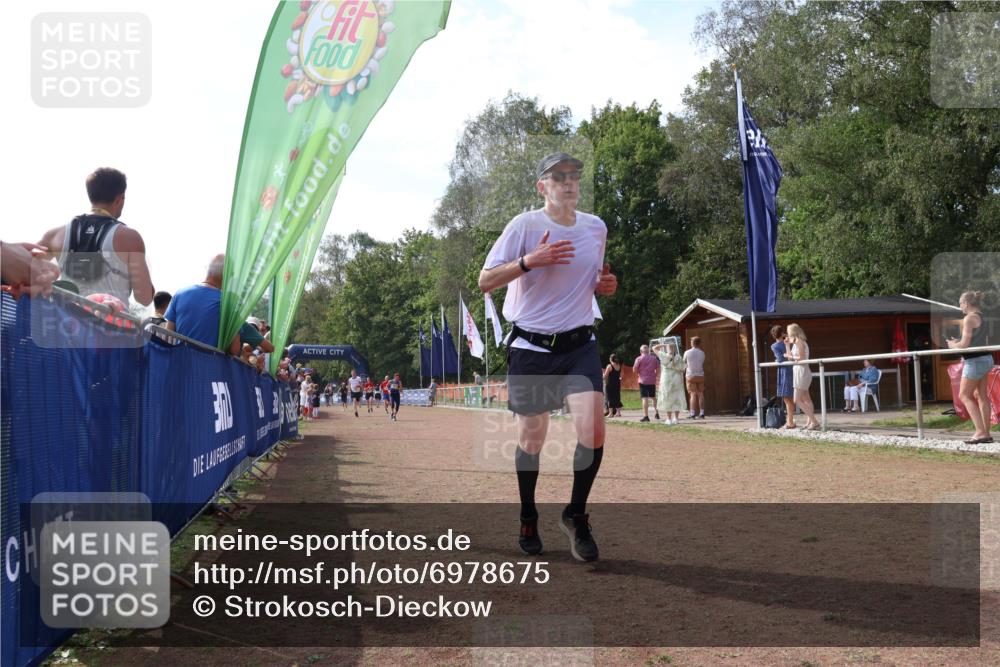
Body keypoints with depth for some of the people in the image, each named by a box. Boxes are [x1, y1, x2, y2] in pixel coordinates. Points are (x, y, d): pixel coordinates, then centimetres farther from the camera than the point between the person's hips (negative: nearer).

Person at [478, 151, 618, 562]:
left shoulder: (596, 227, 7)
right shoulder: (524, 225, -8)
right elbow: (485, 281, -11)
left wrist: (604, 285, 0)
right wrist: (528, 261, -25)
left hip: (579, 344, 3)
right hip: (531, 347, -3)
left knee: (592, 429, -16)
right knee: (531, 440, 6)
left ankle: (576, 515, 5)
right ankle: (528, 519, 29)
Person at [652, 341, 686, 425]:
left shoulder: (664, 356, -9)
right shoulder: (679, 358, -2)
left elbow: (654, 348, -1)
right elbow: (682, 369, 0)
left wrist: (664, 345, 3)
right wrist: (682, 381, 9)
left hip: (666, 380, -2)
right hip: (677, 380, 2)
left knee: (667, 399, 2)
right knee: (677, 399, 9)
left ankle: (669, 419, 1)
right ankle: (676, 418, 10)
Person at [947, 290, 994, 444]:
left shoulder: (969, 318, -15)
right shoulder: (981, 317, 13)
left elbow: (964, 344, -17)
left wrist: (953, 345, 2)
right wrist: (958, 342, 14)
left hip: (975, 361, -9)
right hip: (986, 358, 9)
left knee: (964, 396, -3)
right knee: (982, 395, 11)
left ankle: (981, 432, -10)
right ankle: (985, 433, 12)